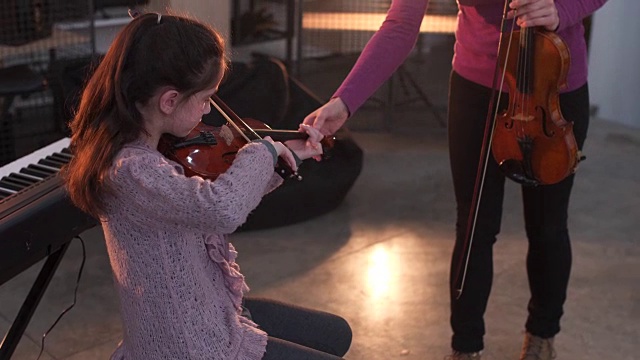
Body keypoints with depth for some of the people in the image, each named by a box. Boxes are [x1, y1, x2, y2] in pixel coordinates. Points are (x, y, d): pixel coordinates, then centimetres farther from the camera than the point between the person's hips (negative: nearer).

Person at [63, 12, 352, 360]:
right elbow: (224, 208, -46)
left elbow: (229, 193, 13)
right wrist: (262, 150, -27)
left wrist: (283, 154, 4)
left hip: (211, 313, 9)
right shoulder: (129, 169, -30)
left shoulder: (151, 148, -2)